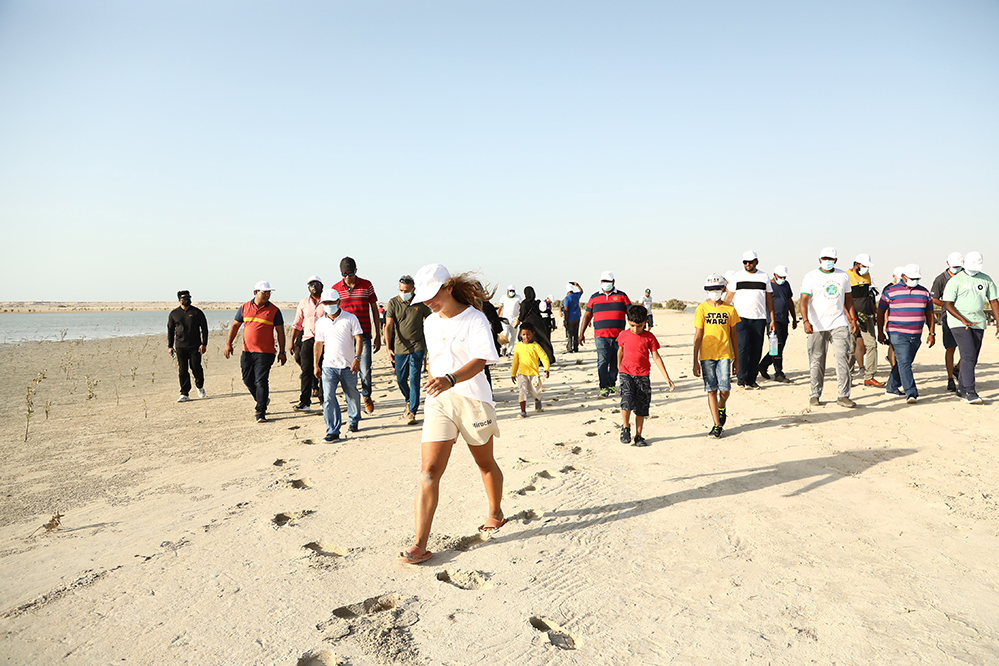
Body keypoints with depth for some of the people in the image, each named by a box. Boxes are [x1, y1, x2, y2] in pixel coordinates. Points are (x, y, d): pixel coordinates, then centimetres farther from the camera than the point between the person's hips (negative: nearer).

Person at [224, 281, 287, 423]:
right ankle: (262, 401, 37)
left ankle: (261, 412, -1)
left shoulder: (274, 310, -1)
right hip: (247, 352, 4)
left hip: (265, 353, -4)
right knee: (248, 381, 12)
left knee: (261, 381, -9)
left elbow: (280, 331, 2)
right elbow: (235, 326, 12)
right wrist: (228, 344, 3)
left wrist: (282, 352, -2)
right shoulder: (244, 308, 7)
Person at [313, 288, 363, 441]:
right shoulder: (321, 322, 8)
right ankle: (333, 431, -6)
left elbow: (359, 339, -4)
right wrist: (316, 365, 12)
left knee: (352, 396, 11)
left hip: (348, 366, -1)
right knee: (328, 398, -9)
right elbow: (318, 344, 15)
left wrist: (357, 358, -16)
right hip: (328, 366, 1)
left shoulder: (350, 318, -1)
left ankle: (353, 421, 36)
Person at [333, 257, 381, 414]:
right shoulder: (335, 289, 5)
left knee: (365, 371, -5)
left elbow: (374, 310, 9)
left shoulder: (366, 285, 3)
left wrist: (378, 335, 7)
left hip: (364, 335, -1)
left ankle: (366, 396, 24)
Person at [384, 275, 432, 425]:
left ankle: (411, 411, -2)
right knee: (401, 380, 10)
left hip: (417, 347, -2)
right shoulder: (393, 303, -3)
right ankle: (409, 401, 39)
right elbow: (388, 326, -7)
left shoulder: (420, 303, -3)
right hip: (400, 347, 2)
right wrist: (388, 348, -17)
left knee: (414, 379, -8)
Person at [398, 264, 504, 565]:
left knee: (485, 463, 17)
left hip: (472, 401, -4)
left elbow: (478, 362, -25)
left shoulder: (475, 320, -12)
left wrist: (450, 380, -42)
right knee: (429, 470, -8)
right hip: (438, 402, 4)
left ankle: (496, 514, 43)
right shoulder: (430, 323, 8)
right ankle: (420, 545, -7)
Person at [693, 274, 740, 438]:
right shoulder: (702, 309, 1)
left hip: (724, 354, 1)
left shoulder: (730, 309, 6)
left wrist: (736, 358, 12)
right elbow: (698, 336, 0)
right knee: (711, 390, 0)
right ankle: (717, 425, 10)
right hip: (706, 355, -1)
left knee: (725, 389, -7)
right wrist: (695, 362, -3)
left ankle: (721, 408, 27)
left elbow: (734, 335, 12)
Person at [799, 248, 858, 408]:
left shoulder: (844, 276, 12)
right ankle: (815, 395, 16)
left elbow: (848, 298, 21)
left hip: (839, 324, 3)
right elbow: (804, 300, -9)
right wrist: (805, 320, -22)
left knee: (843, 358, -7)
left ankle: (843, 396, -3)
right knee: (816, 362, 3)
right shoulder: (811, 276, -1)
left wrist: (852, 318, 14)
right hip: (817, 326, -2)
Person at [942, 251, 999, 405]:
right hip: (959, 323, -5)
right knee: (968, 356, -16)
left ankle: (961, 389, 21)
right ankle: (970, 392, -18)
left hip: (978, 323, 6)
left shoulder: (986, 280, 10)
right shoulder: (956, 280, -5)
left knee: (973, 359, 9)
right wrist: (964, 320, -20)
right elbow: (947, 304, -10)